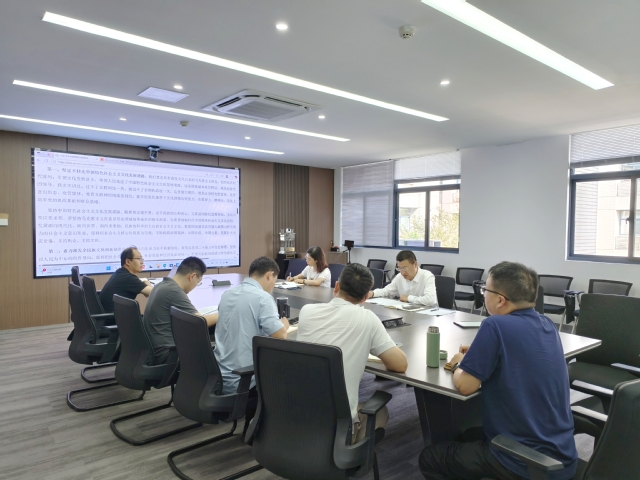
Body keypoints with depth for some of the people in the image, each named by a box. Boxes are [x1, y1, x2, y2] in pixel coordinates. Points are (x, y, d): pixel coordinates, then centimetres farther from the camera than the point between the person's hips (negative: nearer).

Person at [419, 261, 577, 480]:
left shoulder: (496, 325, -22)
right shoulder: (548, 326, 2)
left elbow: (465, 386, -16)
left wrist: (458, 365, 3)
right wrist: (481, 355, 11)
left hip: (524, 462, -8)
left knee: (428, 458, 13)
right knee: (471, 435, 32)